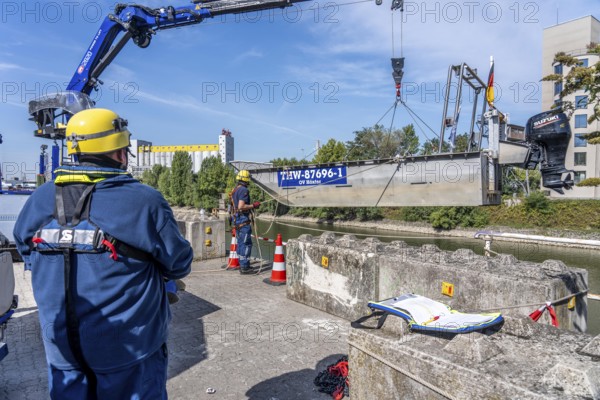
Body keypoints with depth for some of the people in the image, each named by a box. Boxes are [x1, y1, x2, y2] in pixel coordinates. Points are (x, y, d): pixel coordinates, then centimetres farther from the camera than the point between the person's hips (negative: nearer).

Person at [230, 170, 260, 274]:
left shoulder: (234, 190, 14)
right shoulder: (244, 190, -16)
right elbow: (241, 206, -24)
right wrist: (253, 205, -14)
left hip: (236, 219, 10)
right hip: (244, 220, -10)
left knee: (240, 243, 15)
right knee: (246, 243, -4)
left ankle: (242, 265, 23)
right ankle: (244, 267, -1)